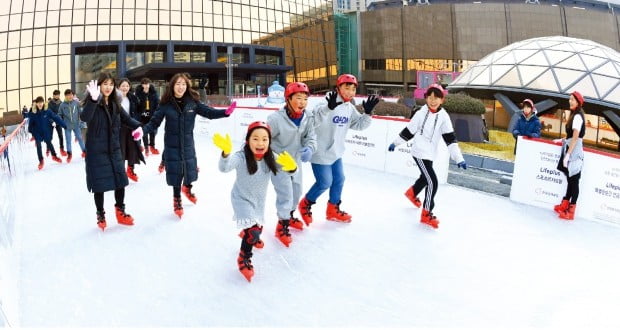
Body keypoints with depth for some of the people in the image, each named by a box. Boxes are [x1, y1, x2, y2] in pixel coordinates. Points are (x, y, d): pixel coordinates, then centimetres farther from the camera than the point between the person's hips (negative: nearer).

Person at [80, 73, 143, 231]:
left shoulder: (114, 103, 4)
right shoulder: (93, 103, -15)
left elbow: (126, 118, 16)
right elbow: (84, 117, -34)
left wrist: (137, 126, -7)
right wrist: (94, 100, -50)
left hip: (114, 148, 6)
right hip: (97, 151, -6)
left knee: (120, 180, 11)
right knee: (100, 184, 3)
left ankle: (120, 211, 30)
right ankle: (100, 215, 22)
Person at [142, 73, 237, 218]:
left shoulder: (192, 102, -8)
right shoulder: (166, 104, -11)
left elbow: (208, 112, -8)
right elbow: (154, 122, -8)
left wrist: (225, 112, -23)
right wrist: (142, 130, -26)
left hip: (188, 142, 2)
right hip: (172, 144, -2)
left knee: (190, 168, 13)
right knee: (175, 172, 4)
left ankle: (187, 188, 48)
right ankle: (177, 200, 28)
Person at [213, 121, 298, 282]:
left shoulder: (271, 157, -19)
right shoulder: (241, 157, -30)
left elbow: (287, 169, -27)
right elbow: (224, 167, -46)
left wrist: (291, 167, -52)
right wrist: (226, 152, -68)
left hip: (259, 199, 5)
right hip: (242, 199, -5)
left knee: (258, 229, 23)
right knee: (252, 230, -17)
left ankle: (247, 234, 61)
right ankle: (243, 259, 10)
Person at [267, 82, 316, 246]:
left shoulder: (306, 118, -11)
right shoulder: (276, 118, -27)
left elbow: (311, 136, -7)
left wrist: (309, 148, -27)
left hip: (295, 161, 7)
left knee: (296, 191, 21)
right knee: (285, 194, -4)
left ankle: (290, 216, 47)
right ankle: (282, 226, 17)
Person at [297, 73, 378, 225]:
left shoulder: (350, 108, 5)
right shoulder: (328, 103, -22)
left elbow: (359, 125, 8)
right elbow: (314, 120, -37)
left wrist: (368, 113, -10)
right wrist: (329, 107, -54)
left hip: (336, 152, 8)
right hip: (320, 152, -8)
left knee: (339, 180, 14)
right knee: (325, 183, -2)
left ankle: (333, 210, 32)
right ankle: (305, 204, 23)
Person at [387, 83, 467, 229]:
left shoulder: (444, 117, -6)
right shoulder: (421, 113, -12)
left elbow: (450, 139, -9)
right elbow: (408, 131, 0)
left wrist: (459, 158, -16)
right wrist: (395, 143, 9)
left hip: (430, 154, 5)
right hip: (419, 152, -5)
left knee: (425, 178, 28)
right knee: (432, 182, -14)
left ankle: (412, 193, 60)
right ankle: (426, 215, -2)